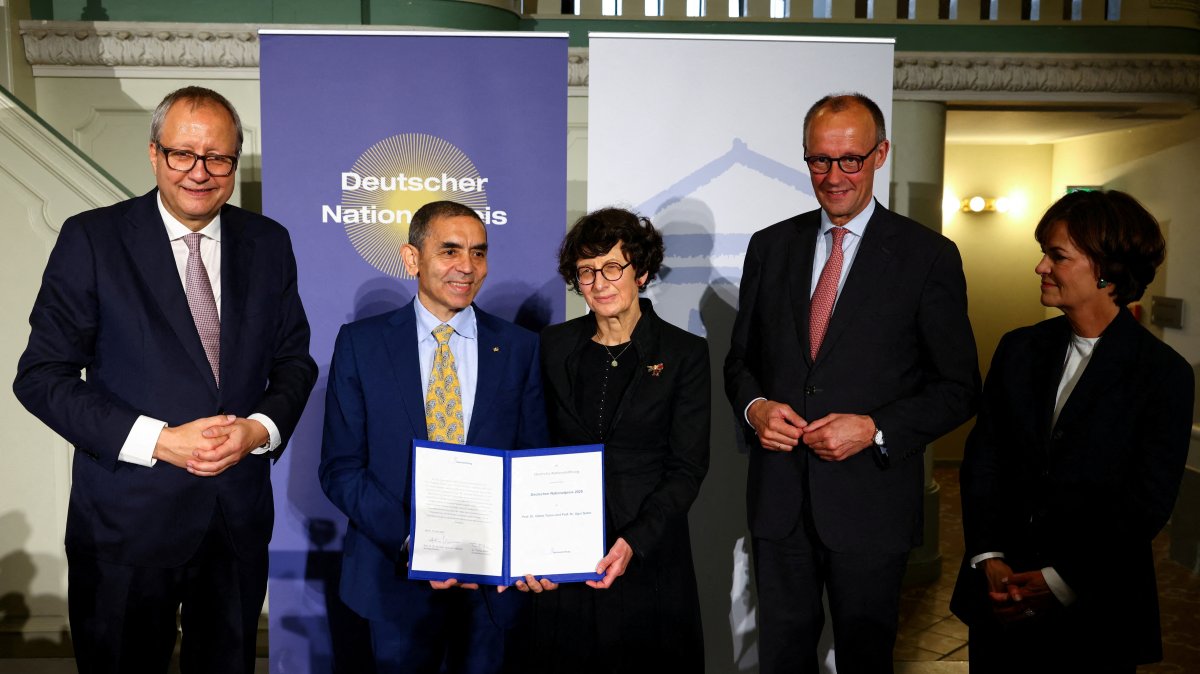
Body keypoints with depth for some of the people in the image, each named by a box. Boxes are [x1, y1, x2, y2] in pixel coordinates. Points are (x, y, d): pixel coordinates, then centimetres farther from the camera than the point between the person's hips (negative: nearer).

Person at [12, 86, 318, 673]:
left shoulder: (268, 244, 2)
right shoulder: (91, 239, -7)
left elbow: (294, 360, 7)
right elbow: (41, 376, -9)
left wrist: (261, 428, -13)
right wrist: (158, 440, -19)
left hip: (240, 517, 3)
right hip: (128, 518, -2)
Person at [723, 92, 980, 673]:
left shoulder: (929, 255, -5)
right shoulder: (769, 247, 6)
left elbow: (958, 386, -3)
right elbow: (740, 358, 12)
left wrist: (875, 429, -17)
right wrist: (754, 406, -9)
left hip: (870, 499, -2)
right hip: (778, 495, 3)